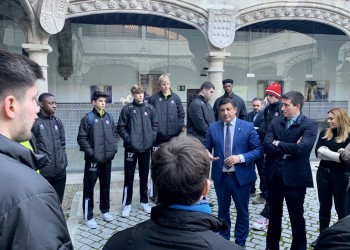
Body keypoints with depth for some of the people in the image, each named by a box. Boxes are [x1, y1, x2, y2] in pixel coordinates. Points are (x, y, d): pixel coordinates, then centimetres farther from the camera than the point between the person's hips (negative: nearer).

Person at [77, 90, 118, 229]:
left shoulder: (109, 117, 9)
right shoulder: (88, 118, -7)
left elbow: (114, 134, 17)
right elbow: (81, 138, -9)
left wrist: (114, 148, 4)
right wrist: (90, 152, -15)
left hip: (107, 158, 5)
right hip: (93, 159, -5)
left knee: (106, 185, 16)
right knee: (89, 187, 1)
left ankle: (105, 210, 32)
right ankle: (88, 216, 13)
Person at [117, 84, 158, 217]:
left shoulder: (150, 108, 4)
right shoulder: (127, 109, -5)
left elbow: (155, 124, 9)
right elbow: (121, 127, -4)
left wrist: (152, 137, -3)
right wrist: (128, 139, -13)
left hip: (146, 147, 3)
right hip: (131, 148, -3)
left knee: (144, 175, 13)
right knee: (129, 176, 4)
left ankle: (144, 201, 27)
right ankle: (127, 204, 17)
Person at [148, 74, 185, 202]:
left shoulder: (176, 98, 4)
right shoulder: (154, 98, -2)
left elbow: (181, 114, 7)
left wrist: (181, 127, -5)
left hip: (172, 138, 2)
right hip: (158, 138, -2)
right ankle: (155, 193, 16)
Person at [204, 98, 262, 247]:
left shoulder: (248, 127, -6)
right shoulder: (213, 127, 1)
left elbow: (258, 150, -8)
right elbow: (206, 147, 4)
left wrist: (240, 158, -22)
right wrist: (207, 154, -20)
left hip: (241, 176, -2)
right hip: (220, 176, 2)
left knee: (242, 211, 13)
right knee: (222, 210, 18)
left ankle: (240, 242, 33)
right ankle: (223, 239, 37)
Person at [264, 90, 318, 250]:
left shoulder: (309, 125, -9)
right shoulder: (275, 122, 4)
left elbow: (301, 149, -24)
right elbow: (266, 146, -8)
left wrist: (278, 144, -12)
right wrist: (288, 149, -17)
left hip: (295, 178, -4)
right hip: (274, 176, 5)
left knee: (296, 217, 10)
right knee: (274, 214, 19)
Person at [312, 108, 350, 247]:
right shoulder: (324, 133, 2)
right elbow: (318, 153, -6)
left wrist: (326, 152, -15)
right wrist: (337, 155, -17)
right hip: (323, 173, 4)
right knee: (324, 206, 13)